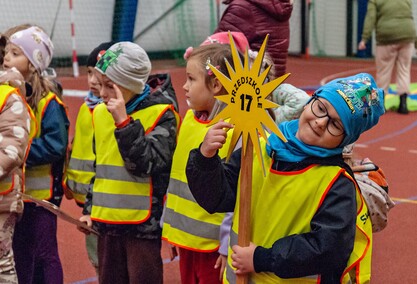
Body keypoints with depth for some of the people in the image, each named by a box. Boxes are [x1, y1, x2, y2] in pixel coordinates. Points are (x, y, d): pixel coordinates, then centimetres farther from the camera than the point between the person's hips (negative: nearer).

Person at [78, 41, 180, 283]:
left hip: (144, 224, -6)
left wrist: (124, 122, -24)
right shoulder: (100, 113, 9)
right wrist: (90, 208, 18)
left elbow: (147, 164, -22)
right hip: (107, 223, 6)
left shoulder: (162, 114, -10)